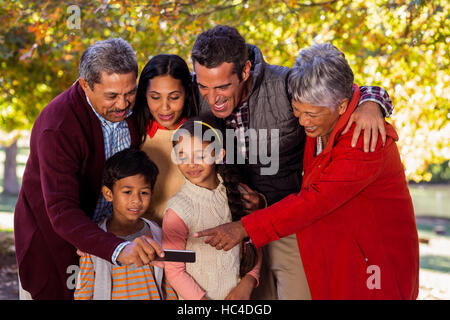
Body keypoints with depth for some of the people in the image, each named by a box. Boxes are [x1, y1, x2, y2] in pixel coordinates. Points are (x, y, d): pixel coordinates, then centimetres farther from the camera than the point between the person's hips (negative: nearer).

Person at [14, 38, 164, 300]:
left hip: (105, 227, 5)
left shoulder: (131, 105, -11)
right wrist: (118, 249, -55)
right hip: (54, 235, -5)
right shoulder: (57, 128, -31)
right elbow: (61, 212, -39)